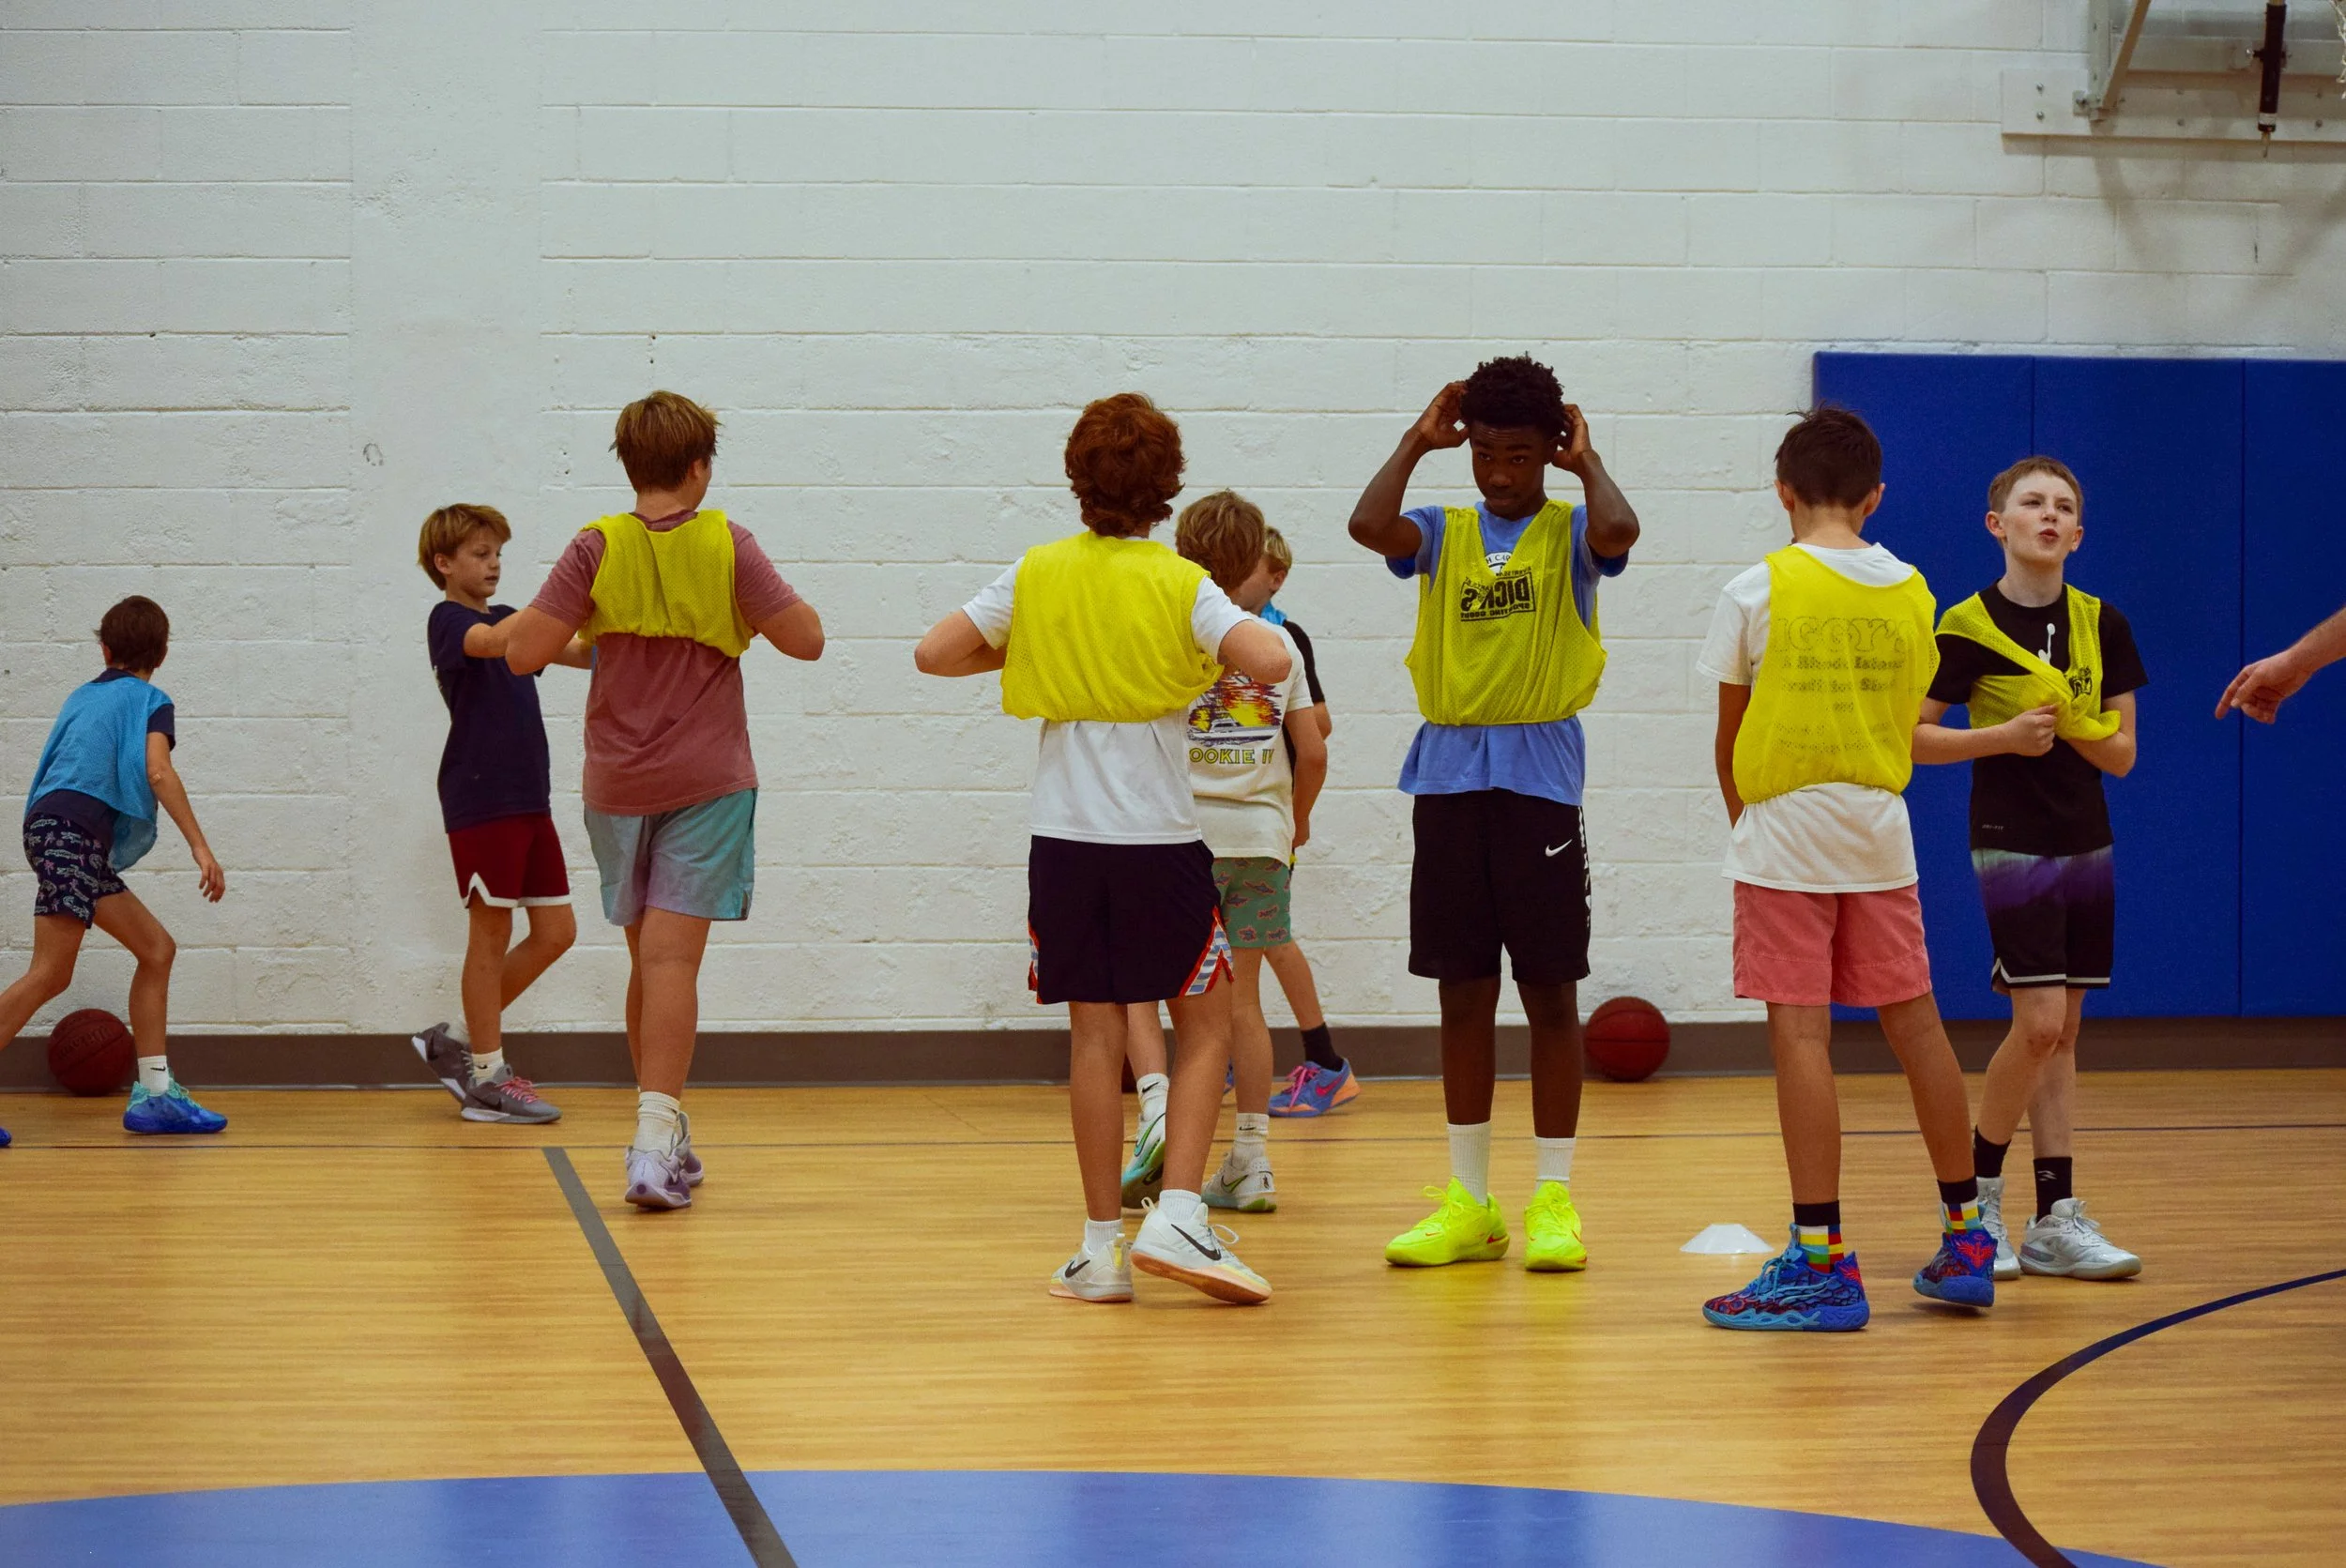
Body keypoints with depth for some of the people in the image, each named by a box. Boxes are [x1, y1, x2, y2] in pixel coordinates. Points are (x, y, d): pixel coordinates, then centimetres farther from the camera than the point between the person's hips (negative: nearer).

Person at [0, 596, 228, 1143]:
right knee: (50, 975, -14)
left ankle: (154, 1094, 12)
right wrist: (201, 848, -14)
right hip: (72, 833, -8)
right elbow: (158, 772, -11)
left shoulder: (82, 696, 25)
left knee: (156, 949, 13)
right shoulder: (151, 701, 4)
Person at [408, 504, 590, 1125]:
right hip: (480, 800, -8)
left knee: (555, 932, 7)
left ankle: (458, 1040, 18)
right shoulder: (449, 620, -6)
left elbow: (581, 653, 13)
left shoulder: (509, 618, 18)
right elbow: (488, 643, -28)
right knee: (491, 936, -3)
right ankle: (486, 1077, 5)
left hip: (528, 799, 8)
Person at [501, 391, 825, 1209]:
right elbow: (805, 638, -6)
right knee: (672, 956, -8)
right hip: (706, 780, -2)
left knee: (648, 958, 14)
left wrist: (576, 622, 9)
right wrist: (757, 598, 12)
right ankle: (654, 1143, -19)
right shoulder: (727, 544, -7)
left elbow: (523, 652, -10)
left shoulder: (597, 549, -5)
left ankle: (666, 1136, 23)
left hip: (617, 785, 2)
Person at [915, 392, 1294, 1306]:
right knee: (1204, 1026, 8)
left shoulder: (1038, 575, 2)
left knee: (1095, 1034, 6)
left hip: (1065, 836, 2)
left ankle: (1103, 1246, 6)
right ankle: (1177, 1217, -7)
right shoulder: (1181, 586, -5)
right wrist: (1243, 665, 2)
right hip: (1161, 834, -2)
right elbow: (1271, 662, -20)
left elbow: (935, 653, 3)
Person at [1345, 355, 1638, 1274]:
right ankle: (1469, 1202, 14)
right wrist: (1417, 441, -3)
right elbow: (1368, 525, -13)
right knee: (1462, 989, 7)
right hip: (1449, 773, 3)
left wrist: (1587, 463, -5)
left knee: (1550, 989, 0)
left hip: (1540, 775, -3)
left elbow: (1619, 531, -23)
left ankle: (1555, 1197, 7)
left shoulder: (1569, 533, 2)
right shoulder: (1443, 533, 9)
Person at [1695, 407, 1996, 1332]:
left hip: (1785, 834, -5)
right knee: (1913, 1023, 12)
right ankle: (1966, 1241, 20)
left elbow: (1730, 737, 1)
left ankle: (1822, 1262, -8)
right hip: (1880, 837, 5)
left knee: (1800, 1034, -6)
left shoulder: (1759, 590, -6)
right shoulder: (1910, 591, 6)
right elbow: (1908, 725, 12)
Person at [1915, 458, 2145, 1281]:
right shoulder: (1968, 626, -7)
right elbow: (1912, 736, -6)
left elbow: (2122, 755, 5)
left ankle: (2057, 1220, 8)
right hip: (2011, 842, -5)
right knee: (2040, 1021, -13)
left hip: (2086, 843, 5)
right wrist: (2005, 735, -17)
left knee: (2061, 1033, 6)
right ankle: (1977, 1193, 3)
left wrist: (2073, 725, -15)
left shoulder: (2102, 625, 4)